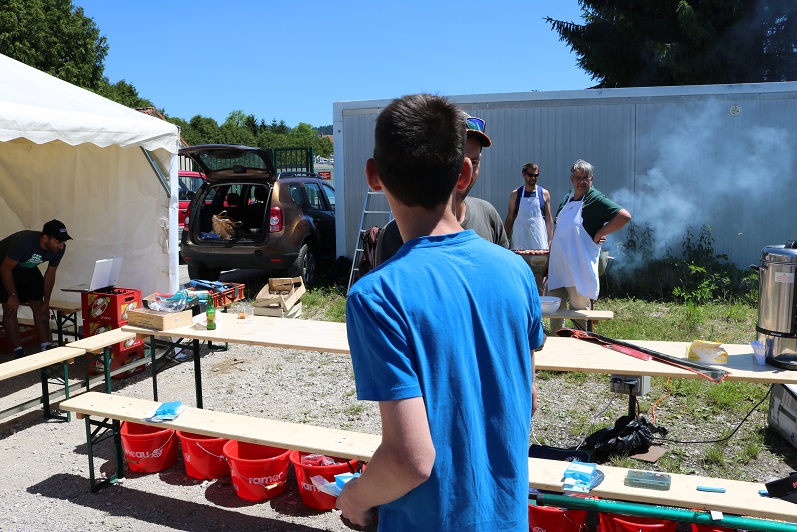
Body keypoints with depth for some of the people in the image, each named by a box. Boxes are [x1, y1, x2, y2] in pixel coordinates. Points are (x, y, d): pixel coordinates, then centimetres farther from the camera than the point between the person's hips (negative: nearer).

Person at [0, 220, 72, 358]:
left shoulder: (59, 249, -22)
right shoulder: (24, 242, -40)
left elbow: (50, 274, -8)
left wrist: (46, 303, -5)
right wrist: (13, 296, -19)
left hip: (27, 269, 5)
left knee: (39, 307, -3)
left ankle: (47, 349, -1)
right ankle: (19, 353, -8)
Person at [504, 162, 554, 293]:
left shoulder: (544, 194, 6)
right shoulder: (516, 194, 5)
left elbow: (549, 218, 6)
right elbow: (509, 218, 7)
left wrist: (551, 240, -2)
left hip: (539, 241, 0)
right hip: (520, 241, 0)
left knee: (539, 276, 0)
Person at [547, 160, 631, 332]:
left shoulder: (595, 199, -9)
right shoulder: (567, 198, 14)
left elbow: (624, 216, -19)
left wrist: (599, 233, -15)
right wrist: (550, 253, 14)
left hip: (579, 269, -8)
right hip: (558, 266, 8)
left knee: (579, 310, 2)